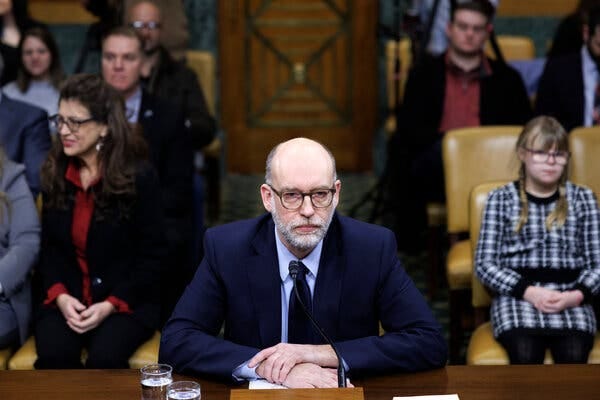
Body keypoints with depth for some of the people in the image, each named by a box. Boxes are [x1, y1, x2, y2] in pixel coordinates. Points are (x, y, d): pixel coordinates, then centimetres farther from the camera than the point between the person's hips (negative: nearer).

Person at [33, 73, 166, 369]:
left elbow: (151, 257, -4)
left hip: (127, 301, -3)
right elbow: (49, 248, 10)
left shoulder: (139, 177, -5)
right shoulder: (54, 175, 7)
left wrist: (110, 305, -15)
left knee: (105, 358, -31)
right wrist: (60, 296, -9)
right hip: (66, 299, 3)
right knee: (54, 355, -27)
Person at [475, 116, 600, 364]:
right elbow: (484, 264, 3)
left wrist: (577, 295, -10)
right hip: (517, 296, -1)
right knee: (525, 356, -32)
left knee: (574, 355, -30)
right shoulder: (501, 199, 10)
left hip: (569, 299, 1)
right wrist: (529, 292, -11)